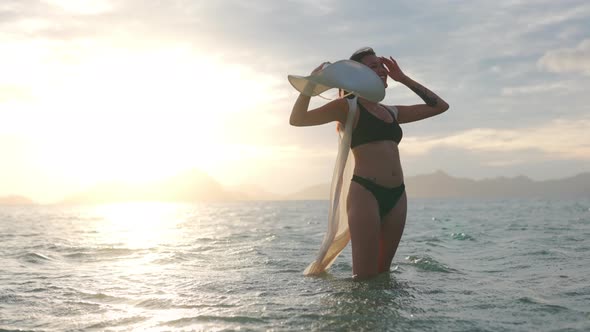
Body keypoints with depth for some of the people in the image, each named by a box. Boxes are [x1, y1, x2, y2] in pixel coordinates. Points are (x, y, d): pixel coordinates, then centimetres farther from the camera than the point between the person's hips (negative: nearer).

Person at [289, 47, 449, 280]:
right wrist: (312, 82, -8)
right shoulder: (349, 107, 4)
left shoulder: (392, 112, 21)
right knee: (365, 277, -10)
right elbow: (297, 119, -3)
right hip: (365, 192, -6)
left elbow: (440, 106, 24)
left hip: (396, 196, 6)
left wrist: (403, 79, 20)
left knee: (382, 272, 10)